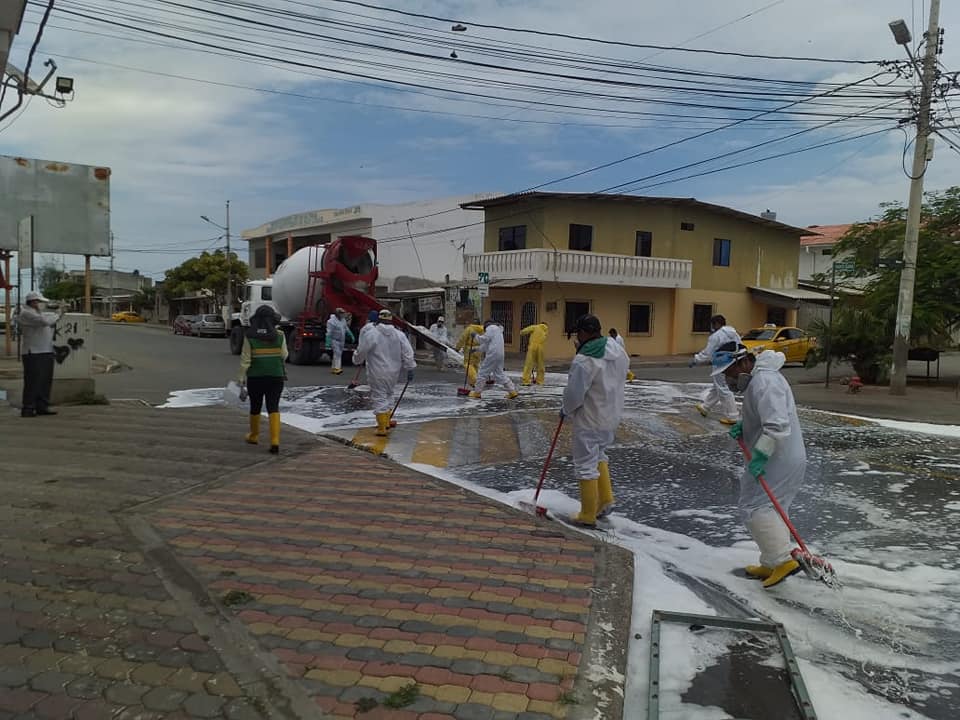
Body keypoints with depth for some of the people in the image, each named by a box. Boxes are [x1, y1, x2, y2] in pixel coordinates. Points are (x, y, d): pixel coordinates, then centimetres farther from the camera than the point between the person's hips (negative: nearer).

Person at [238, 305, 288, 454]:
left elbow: (245, 359, -6)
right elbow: (283, 355, 1)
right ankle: (275, 441, -13)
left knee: (255, 407, 18)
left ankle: (254, 436, 34)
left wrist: (242, 376, 0)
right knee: (273, 408, 0)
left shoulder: (249, 336, -6)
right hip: (276, 376, 0)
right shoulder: (279, 335, -5)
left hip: (255, 377, 0)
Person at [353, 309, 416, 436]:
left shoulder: (370, 334, -11)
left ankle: (382, 428, -1)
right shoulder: (399, 334, 1)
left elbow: (361, 352, -4)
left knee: (379, 397, 0)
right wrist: (410, 369, 4)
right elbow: (407, 353, -1)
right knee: (388, 394, 21)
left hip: (377, 373, -5)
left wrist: (356, 360, 16)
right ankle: (386, 422, 30)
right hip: (393, 372, 5)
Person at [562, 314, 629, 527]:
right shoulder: (618, 350, -1)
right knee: (600, 455, 28)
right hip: (612, 416, 8)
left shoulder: (583, 361, -26)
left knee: (586, 465, 5)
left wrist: (565, 410, 0)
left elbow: (573, 394, -22)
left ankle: (588, 515, 16)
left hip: (589, 421, -8)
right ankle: (605, 500, 30)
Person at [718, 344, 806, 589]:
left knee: (754, 507, -8)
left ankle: (783, 559, -5)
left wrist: (759, 456, -28)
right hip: (786, 459, 11)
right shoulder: (755, 378, 12)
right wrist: (742, 425, 8)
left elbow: (777, 426, -29)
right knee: (771, 509, 15)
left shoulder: (765, 382, -22)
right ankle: (771, 565, 24)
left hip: (778, 460, -11)